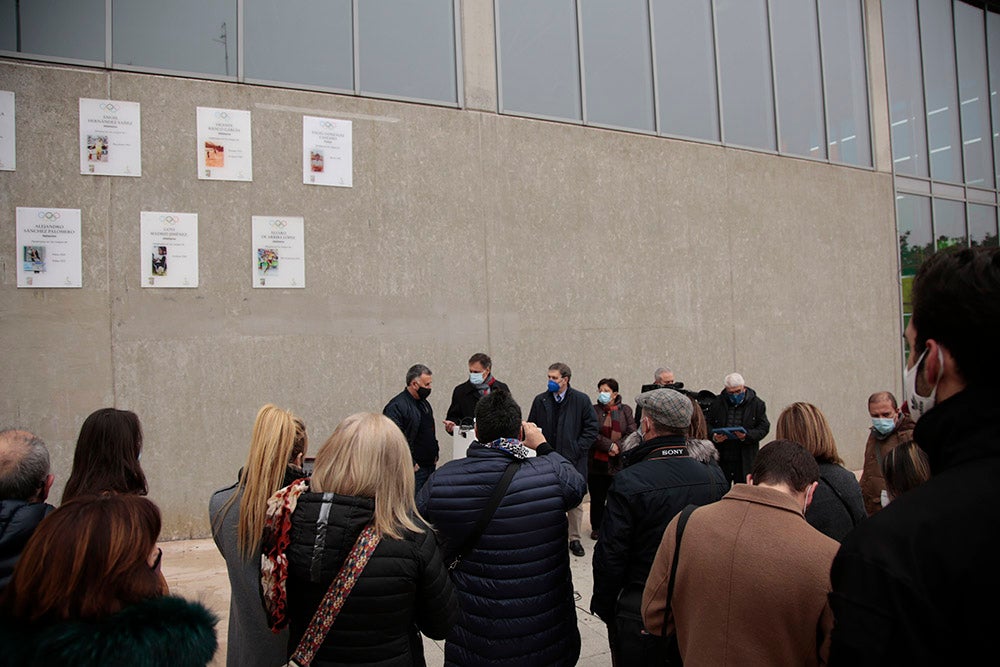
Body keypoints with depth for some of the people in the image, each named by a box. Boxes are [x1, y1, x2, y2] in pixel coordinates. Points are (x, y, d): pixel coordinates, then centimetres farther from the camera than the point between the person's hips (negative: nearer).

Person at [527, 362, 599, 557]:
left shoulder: (581, 400, -3)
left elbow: (591, 429, -1)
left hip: (573, 460, -1)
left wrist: (576, 450, -9)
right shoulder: (540, 400, 4)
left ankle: (575, 539, 21)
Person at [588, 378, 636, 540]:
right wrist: (609, 445, -17)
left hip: (618, 462, 0)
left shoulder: (625, 410, 4)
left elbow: (632, 433, -3)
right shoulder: (594, 410, 2)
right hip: (596, 461, 0)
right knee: (597, 498, 9)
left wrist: (618, 447, -15)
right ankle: (596, 527, 24)